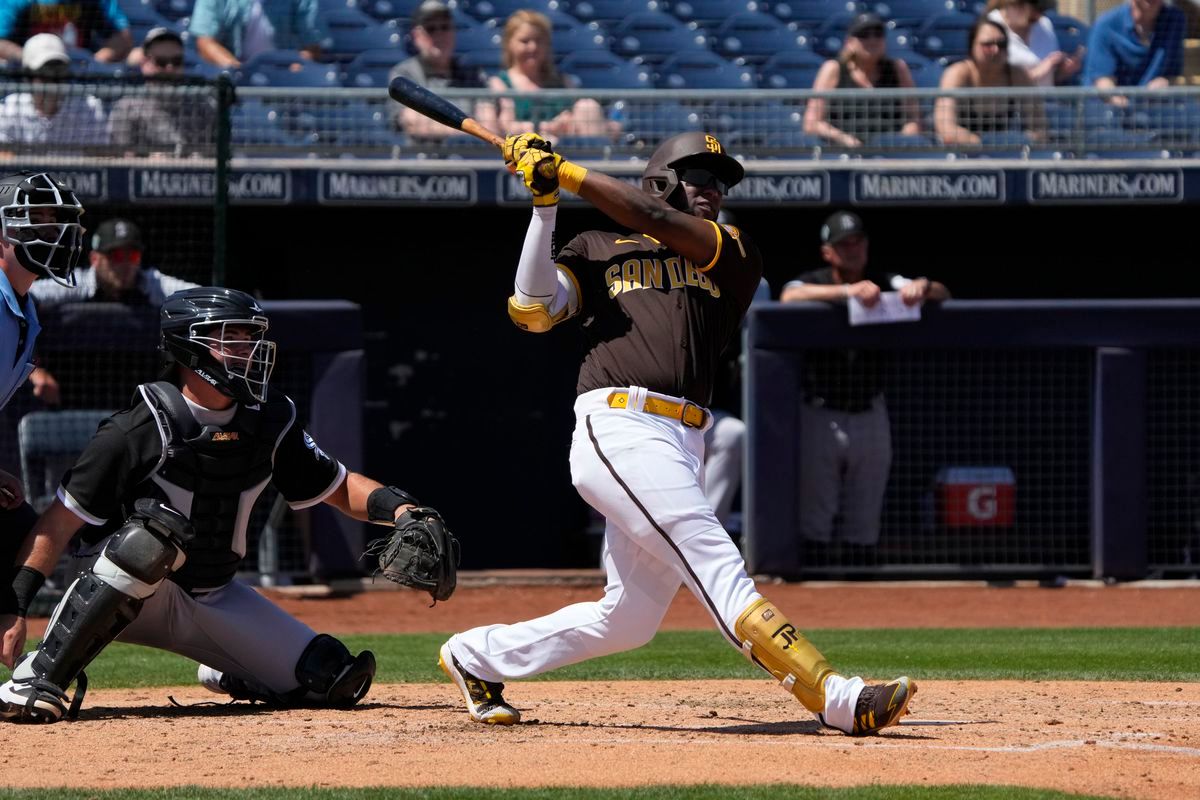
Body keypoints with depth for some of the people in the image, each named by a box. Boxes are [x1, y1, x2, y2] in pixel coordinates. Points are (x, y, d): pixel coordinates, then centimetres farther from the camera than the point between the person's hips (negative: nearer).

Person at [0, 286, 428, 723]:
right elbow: (60, 523, -19)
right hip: (119, 598, -6)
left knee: (334, 680, -6)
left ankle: (228, 677, 25)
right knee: (149, 537, -40)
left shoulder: (269, 422, -3)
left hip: (215, 597, 6)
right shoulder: (139, 429, -20)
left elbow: (339, 488, 6)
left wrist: (395, 506, -15)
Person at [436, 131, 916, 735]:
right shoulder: (598, 250, 17)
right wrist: (545, 208, -1)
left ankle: (477, 655, 26)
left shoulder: (734, 255, 19)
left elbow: (655, 221, 3)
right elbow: (533, 311, 3)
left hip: (683, 448, 6)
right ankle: (837, 699, -28)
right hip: (618, 430, -6)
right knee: (718, 569, -17)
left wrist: (565, 174, 0)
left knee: (628, 619, 8)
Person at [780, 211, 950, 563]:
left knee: (866, 520, 9)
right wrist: (847, 291, -40)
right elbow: (790, 297, -29)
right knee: (814, 516, -3)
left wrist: (922, 287, -30)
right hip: (820, 415, -3)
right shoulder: (813, 283, -5)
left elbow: (943, 294, -6)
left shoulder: (884, 285, 3)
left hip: (869, 415, 3)